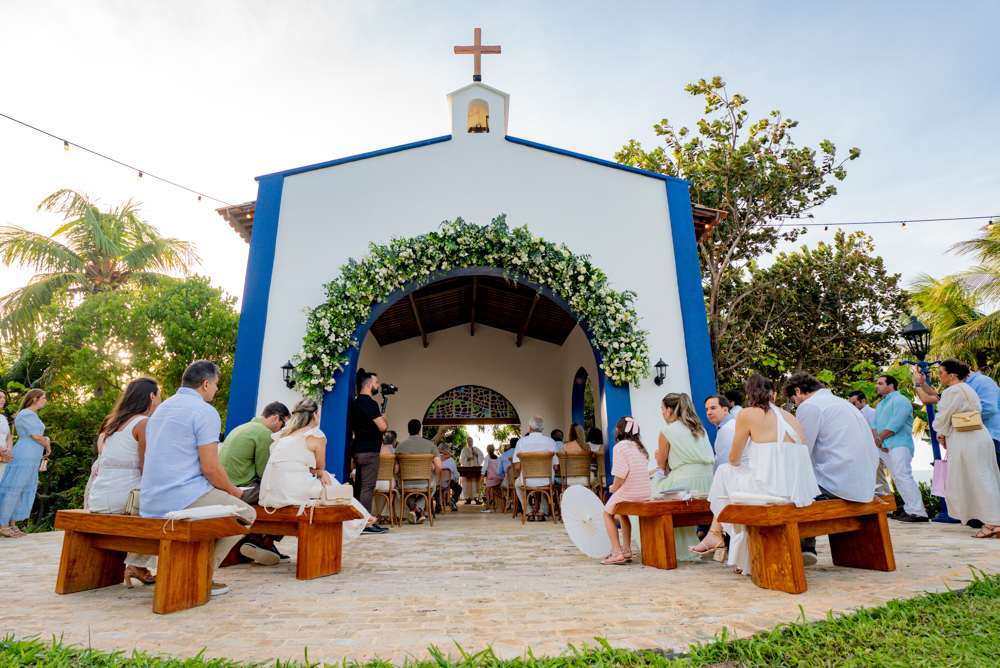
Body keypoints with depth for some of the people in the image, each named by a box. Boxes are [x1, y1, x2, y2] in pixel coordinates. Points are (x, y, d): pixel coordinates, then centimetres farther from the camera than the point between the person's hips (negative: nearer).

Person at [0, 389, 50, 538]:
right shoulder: (27, 414, -11)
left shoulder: (32, 415, 20)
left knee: (26, 490, 9)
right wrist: (47, 446, 4)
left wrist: (46, 440, 0)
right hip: (24, 455, -10)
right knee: (14, 489, -6)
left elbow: (40, 436, 21)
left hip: (32, 459, 10)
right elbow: (36, 436, -13)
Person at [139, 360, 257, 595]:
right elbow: (210, 468, -17)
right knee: (246, 513, 8)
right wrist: (233, 490, 3)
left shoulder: (161, 409, 17)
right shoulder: (205, 411, -12)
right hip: (183, 500, -9)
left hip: (149, 503, 9)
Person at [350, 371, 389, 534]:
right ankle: (366, 523, -5)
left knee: (360, 486, 13)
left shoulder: (357, 402, 15)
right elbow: (382, 427, -22)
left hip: (359, 450, 10)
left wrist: (380, 418, 15)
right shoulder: (369, 403, -15)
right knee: (368, 487, -7)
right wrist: (384, 420, 1)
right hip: (369, 450, -10)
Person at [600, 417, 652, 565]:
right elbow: (643, 472, 9)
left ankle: (617, 552, 9)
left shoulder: (620, 446, -12)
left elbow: (620, 473, -20)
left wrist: (613, 488, -2)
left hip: (628, 494, -7)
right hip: (646, 494, 7)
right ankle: (627, 551, 29)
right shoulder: (640, 447, 11)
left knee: (607, 513, 18)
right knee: (622, 513, 32)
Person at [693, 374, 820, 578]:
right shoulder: (790, 416, 14)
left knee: (725, 471, 18)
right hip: (800, 491, 7)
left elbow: (734, 459, 5)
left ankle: (715, 534, 28)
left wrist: (736, 460, 27)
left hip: (771, 491, -6)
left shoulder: (748, 414, -3)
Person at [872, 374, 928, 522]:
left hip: (899, 445, -9)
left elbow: (895, 424, -16)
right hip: (885, 447, 9)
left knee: (903, 476, -13)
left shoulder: (900, 400, -6)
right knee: (897, 479, 8)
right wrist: (877, 440, -3)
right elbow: (874, 424, 15)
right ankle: (909, 509, 11)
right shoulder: (880, 404, 22)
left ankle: (918, 512, -10)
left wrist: (879, 438, -9)